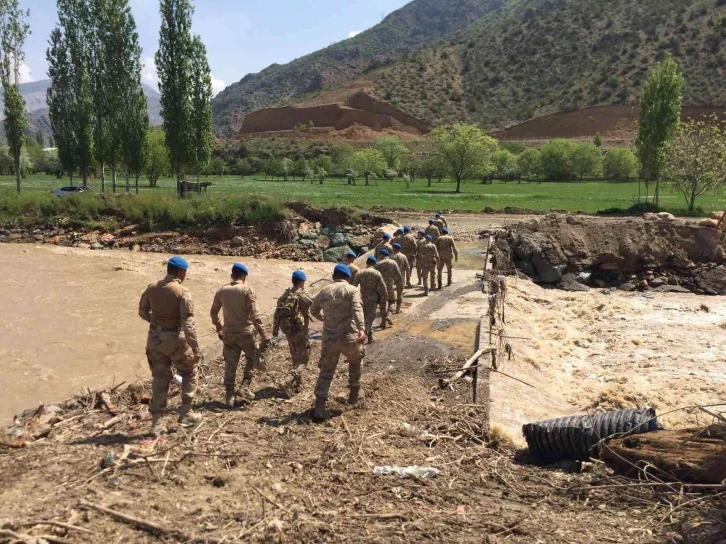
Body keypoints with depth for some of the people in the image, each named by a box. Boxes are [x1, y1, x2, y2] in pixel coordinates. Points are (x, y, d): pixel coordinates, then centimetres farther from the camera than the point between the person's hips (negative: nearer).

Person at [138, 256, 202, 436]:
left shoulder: (152, 288, 2)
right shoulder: (182, 291, -16)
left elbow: (143, 311, 13)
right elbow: (188, 323, -19)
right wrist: (196, 349, -15)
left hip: (154, 338, 5)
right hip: (175, 339, -5)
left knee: (160, 378, 14)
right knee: (189, 373, 18)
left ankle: (156, 423, 14)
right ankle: (185, 413, 20)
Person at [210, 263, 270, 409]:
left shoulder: (222, 291, 4)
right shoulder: (248, 290, -10)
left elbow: (213, 312, 14)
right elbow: (254, 314, -16)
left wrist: (218, 326, 31)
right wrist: (263, 334, -11)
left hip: (228, 333, 4)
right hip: (245, 332, -3)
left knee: (230, 364, 9)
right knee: (252, 358, 18)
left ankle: (229, 397, 11)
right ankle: (244, 388, 9)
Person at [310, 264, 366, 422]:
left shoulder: (324, 292, 10)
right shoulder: (352, 290, -2)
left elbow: (313, 311, 23)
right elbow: (357, 310, -20)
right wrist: (361, 329, -33)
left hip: (329, 339, 2)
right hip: (349, 337, -2)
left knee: (326, 373, 11)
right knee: (355, 363, 28)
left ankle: (319, 408, 2)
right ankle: (354, 394, 39)